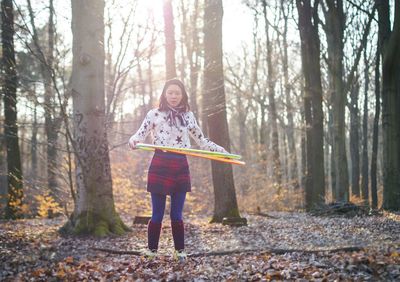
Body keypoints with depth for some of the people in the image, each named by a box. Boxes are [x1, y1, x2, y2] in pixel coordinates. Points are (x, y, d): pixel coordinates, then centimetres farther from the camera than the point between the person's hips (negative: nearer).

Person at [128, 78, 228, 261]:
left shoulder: (188, 116, 11)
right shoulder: (154, 114, 3)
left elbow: (202, 141, 19)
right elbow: (140, 135, -2)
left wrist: (222, 151, 14)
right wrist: (133, 141, -25)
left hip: (180, 167, 2)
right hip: (160, 166, -2)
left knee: (177, 214, 6)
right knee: (157, 214, 1)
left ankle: (180, 251, 18)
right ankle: (151, 251, 13)